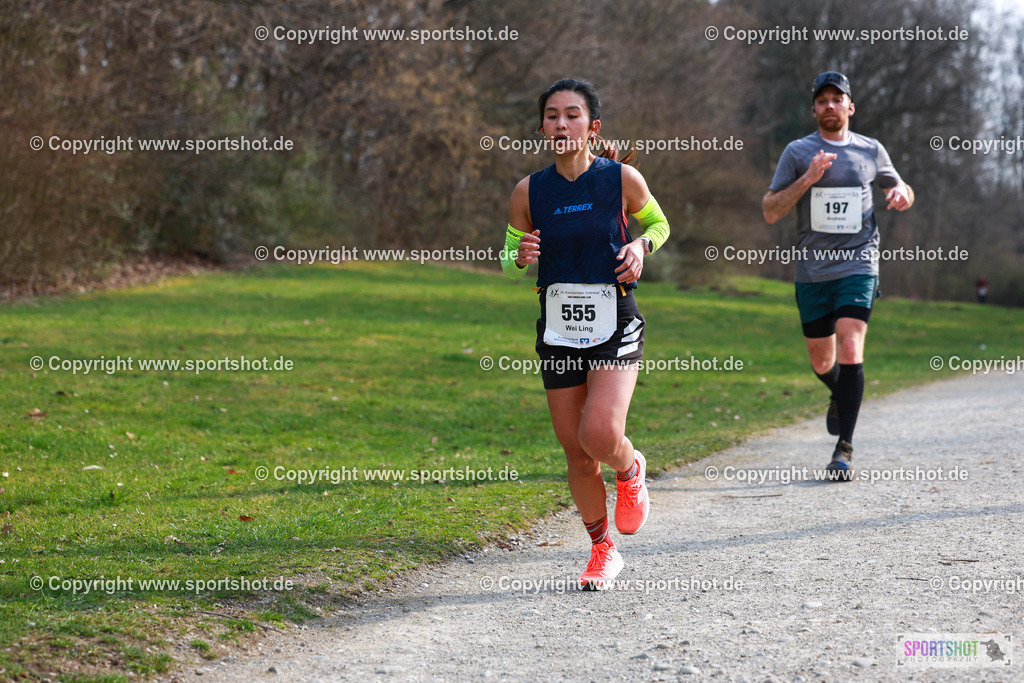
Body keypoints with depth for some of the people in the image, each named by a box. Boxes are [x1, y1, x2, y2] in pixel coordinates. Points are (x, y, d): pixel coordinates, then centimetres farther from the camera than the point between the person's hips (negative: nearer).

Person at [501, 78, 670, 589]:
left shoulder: (622, 178, -5)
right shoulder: (529, 192, -1)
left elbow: (658, 223, 13)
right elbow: (509, 256, 11)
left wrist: (640, 246, -8)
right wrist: (521, 256, -12)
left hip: (615, 324, -3)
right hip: (558, 329, 3)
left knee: (600, 434, -21)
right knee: (576, 452, 5)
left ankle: (630, 471, 16)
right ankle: (602, 550, 24)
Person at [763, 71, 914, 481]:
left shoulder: (871, 151, 6)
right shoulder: (798, 152, 1)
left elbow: (899, 190, 22)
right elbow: (770, 212, -3)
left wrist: (902, 195, -3)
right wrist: (808, 179, -16)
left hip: (858, 266, -1)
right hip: (812, 271, 1)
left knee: (850, 350, -17)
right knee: (821, 361, 11)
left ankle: (844, 448, -14)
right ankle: (841, 396, 47)